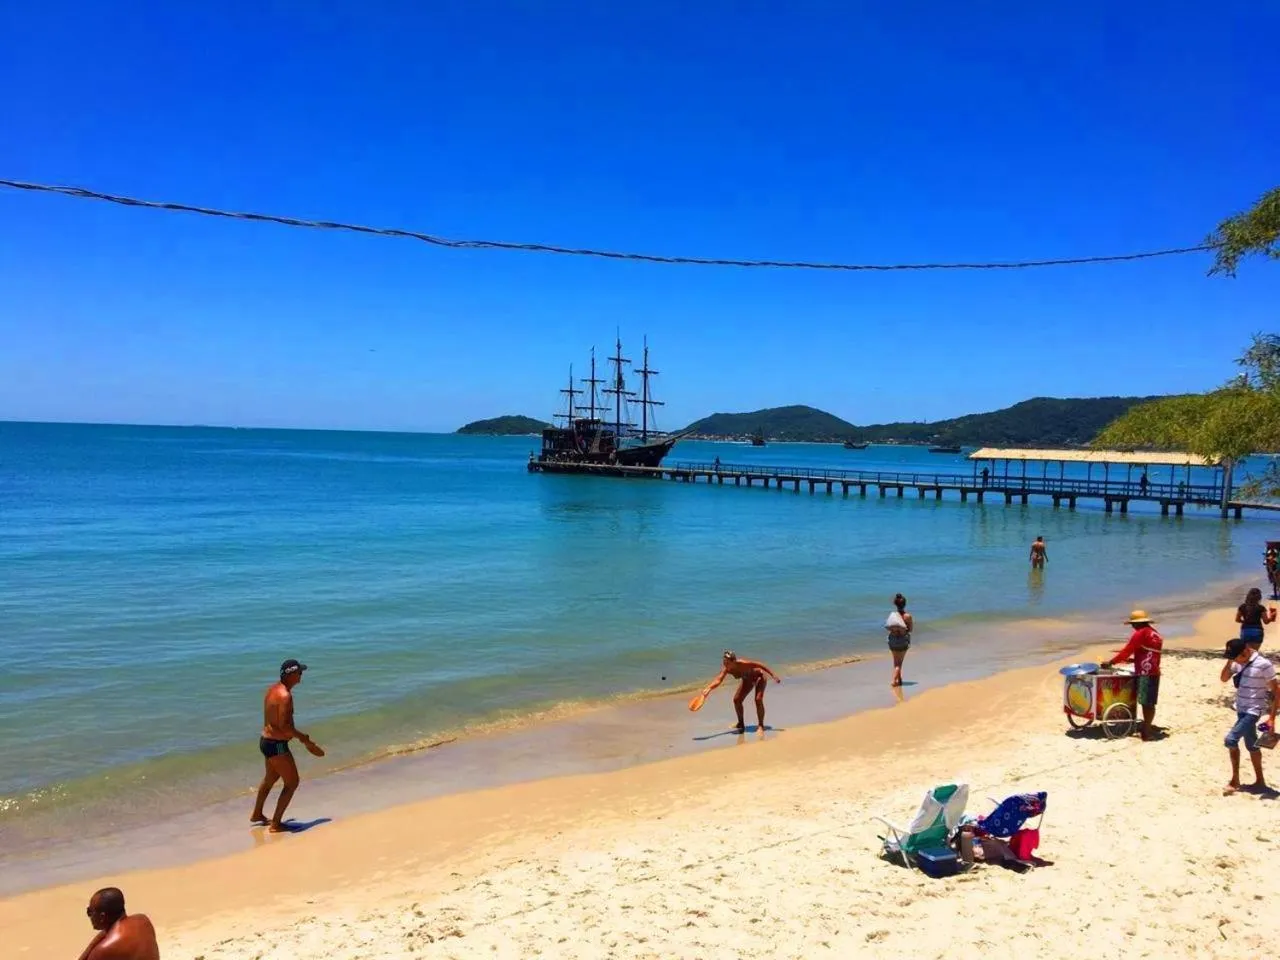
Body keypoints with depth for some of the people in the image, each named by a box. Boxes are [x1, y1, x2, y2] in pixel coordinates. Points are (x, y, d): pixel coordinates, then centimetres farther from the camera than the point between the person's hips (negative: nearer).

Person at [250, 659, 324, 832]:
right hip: (276, 745, -10)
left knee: (270, 778, 30)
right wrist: (304, 738, -15)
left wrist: (299, 735, 16)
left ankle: (257, 814, 48)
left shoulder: (273, 689, 6)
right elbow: (284, 726, -28)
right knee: (292, 783, 2)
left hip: (266, 740, 10)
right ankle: (275, 824, 7)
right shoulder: (285, 696, -24)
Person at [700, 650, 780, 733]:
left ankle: (761, 726, -7)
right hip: (747, 679, 6)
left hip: (759, 677, -6)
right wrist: (708, 689, -55)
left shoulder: (742, 663, -40)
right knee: (736, 700, 0)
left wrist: (773, 675, -25)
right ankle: (741, 724, 19)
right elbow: (718, 680, -36)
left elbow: (759, 665, -29)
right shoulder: (726, 669, -26)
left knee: (758, 700, -21)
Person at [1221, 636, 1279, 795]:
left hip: (1252, 711, -8)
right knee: (1251, 746, 16)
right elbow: (1224, 678, 9)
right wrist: (1229, 662, -7)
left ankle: (1235, 780, -4)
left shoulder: (1263, 664, -18)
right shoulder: (1239, 662, 3)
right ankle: (1260, 781, 29)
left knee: (1230, 740, -16)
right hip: (1241, 710, 8)